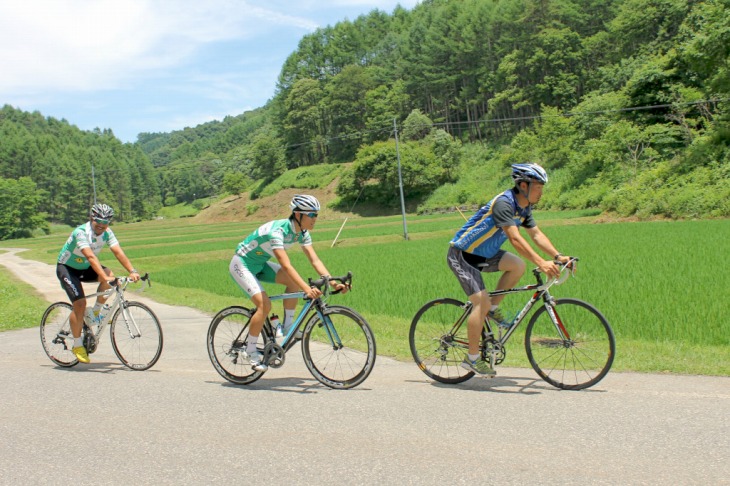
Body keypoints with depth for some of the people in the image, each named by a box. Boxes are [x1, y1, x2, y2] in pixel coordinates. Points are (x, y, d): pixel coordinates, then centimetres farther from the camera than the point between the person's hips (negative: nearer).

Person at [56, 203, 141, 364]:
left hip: (85, 267, 6)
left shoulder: (107, 233, -13)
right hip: (67, 268, -6)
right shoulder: (81, 232, -31)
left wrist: (132, 271, -38)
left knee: (109, 275, -22)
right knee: (80, 303, -18)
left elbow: (118, 252, -24)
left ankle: (95, 311, -1)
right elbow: (91, 257, -44)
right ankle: (77, 345, -2)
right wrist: (104, 277, -55)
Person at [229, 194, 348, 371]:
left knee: (295, 281, -12)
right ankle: (251, 350, -5)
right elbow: (286, 265, -42)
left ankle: (288, 326, 1)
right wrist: (307, 289, -50)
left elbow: (315, 260, -12)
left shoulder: (302, 232, -9)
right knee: (265, 305, -22)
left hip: (260, 264, 8)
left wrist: (332, 282, -24)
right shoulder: (276, 231, -34)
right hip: (242, 265, -8)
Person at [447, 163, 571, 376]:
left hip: (482, 254, 9)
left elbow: (537, 234, 2)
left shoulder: (524, 208, 3)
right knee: (482, 302, -15)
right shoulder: (504, 203, -26)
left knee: (518, 265, -13)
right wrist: (541, 262, -40)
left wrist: (558, 256, -10)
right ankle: (472, 358, -4)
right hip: (461, 255, -9)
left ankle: (494, 308, 5)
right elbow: (515, 238, -34)